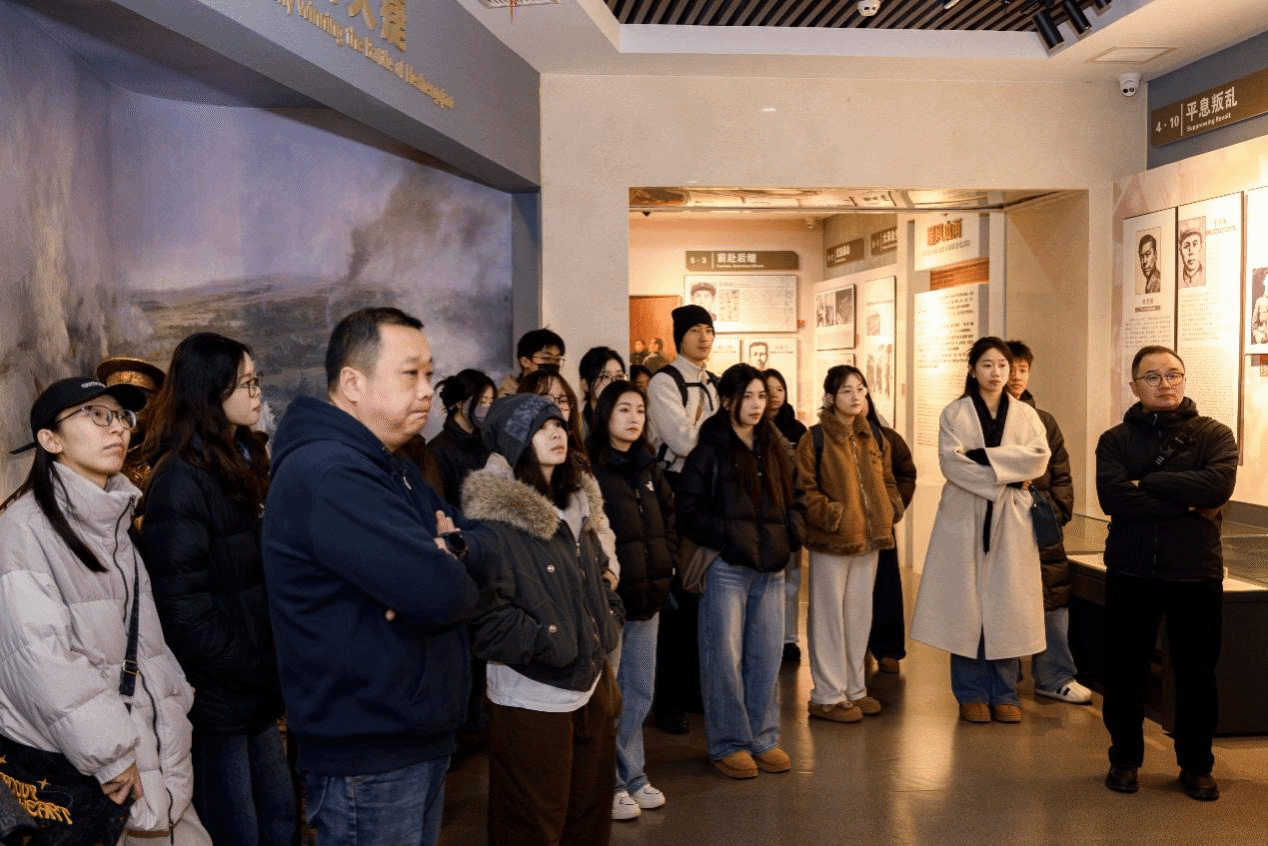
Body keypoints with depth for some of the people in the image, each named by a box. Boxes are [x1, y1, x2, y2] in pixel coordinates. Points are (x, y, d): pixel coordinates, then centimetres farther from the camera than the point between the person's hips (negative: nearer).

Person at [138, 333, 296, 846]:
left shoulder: (237, 464, 12)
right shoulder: (181, 480, -16)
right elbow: (184, 611, -21)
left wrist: (275, 669, 6)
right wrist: (269, 672, -17)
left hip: (255, 691, 8)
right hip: (215, 699, -8)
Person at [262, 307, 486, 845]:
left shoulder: (391, 470, 14)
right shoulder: (326, 472, -22)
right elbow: (438, 593, -30)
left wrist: (453, 550, -12)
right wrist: (450, 569, -6)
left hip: (420, 739, 10)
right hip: (368, 757, -10)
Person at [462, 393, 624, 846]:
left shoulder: (575, 504, 10)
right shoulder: (493, 518, -16)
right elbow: (487, 616, -21)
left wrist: (608, 623, 8)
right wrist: (556, 643, -18)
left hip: (591, 685, 8)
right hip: (531, 699, -8)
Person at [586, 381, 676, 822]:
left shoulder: (648, 467, 12)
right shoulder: (588, 468, -11)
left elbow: (668, 517, 21)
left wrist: (664, 563, 10)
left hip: (647, 595, 7)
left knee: (639, 692, 14)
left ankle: (632, 777, 26)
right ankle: (610, 783, 15)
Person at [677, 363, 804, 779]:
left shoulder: (773, 449, 13)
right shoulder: (709, 452, -5)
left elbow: (793, 500, 20)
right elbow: (689, 511, -10)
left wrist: (793, 528, 1)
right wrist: (730, 535, -18)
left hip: (771, 568, 5)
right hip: (727, 568, -5)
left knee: (766, 656, 11)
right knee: (725, 658, 1)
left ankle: (763, 738, 24)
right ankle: (728, 744, 13)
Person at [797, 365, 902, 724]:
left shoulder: (874, 439, 11)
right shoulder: (815, 439, -9)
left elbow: (887, 481, 20)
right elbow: (804, 490, -13)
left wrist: (891, 508, 3)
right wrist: (833, 514, -21)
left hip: (868, 539, 7)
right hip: (831, 541, -6)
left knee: (860, 615, 14)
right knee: (830, 617, 1)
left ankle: (854, 688, 26)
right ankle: (827, 696, 11)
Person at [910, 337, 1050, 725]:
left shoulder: (1025, 415, 9)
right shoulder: (954, 414, 3)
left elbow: (1039, 458, -6)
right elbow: (950, 461, -10)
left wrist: (984, 457, -14)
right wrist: (1006, 475, -14)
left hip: (1011, 519, 2)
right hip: (965, 517, -2)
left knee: (1007, 605, 3)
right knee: (967, 605, 0)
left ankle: (1004, 694, 12)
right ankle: (972, 694, 8)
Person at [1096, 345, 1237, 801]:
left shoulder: (1214, 435, 2)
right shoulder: (1115, 440, 2)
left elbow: (1218, 485, -18)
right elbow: (1112, 497, -15)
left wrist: (1147, 482, -14)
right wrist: (1188, 505, -15)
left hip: (1196, 573, 0)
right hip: (1130, 571, 0)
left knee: (1196, 671, 9)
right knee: (1125, 670, 8)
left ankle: (1196, 765, 26)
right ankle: (1124, 759, 25)